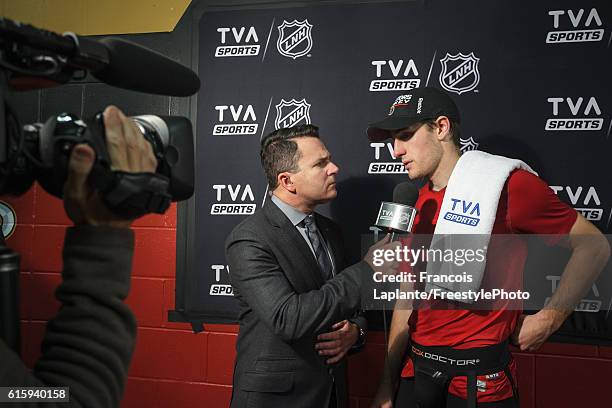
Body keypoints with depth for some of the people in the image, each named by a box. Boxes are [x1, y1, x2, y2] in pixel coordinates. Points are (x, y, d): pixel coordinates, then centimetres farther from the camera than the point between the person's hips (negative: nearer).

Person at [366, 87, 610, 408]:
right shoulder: (413, 204, 5)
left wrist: (548, 319, -10)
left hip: (479, 376, -5)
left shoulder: (507, 185, -12)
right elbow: (408, 297, 8)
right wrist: (388, 382, 8)